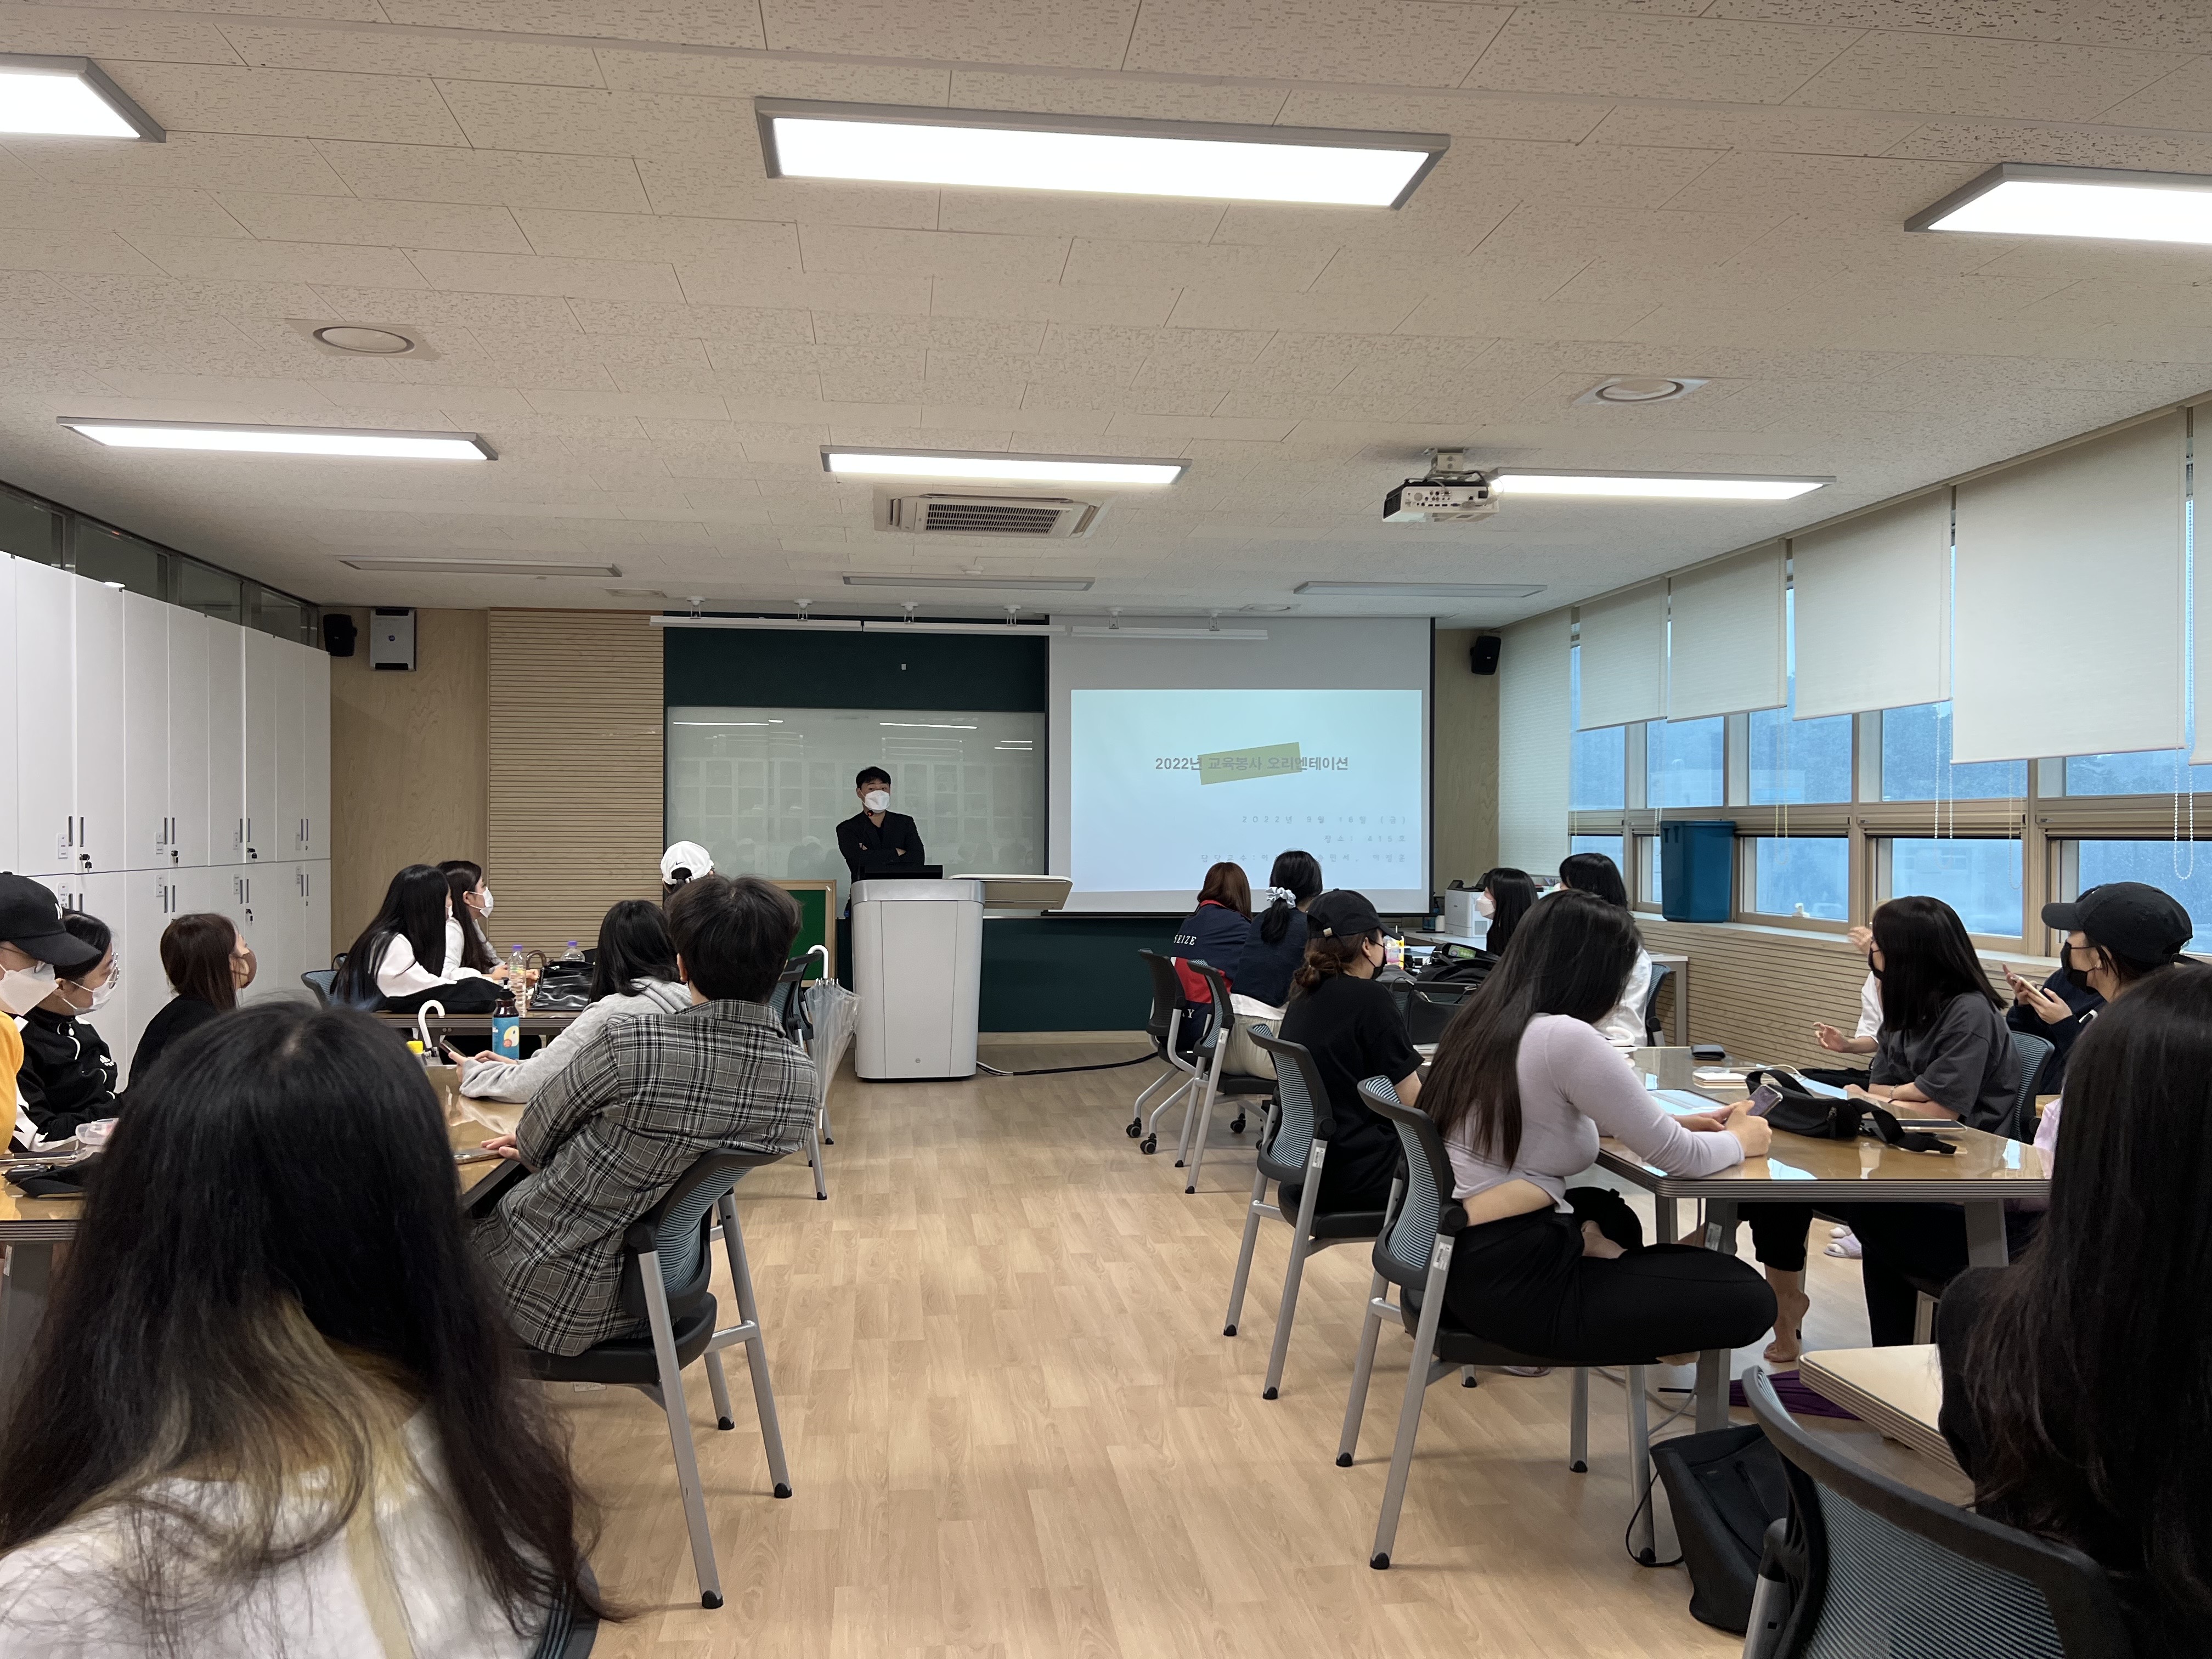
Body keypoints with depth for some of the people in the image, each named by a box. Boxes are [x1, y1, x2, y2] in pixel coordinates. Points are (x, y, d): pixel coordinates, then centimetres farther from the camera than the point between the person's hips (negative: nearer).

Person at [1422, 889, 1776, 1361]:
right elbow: (1679, 1159, -10)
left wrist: (1676, 1122, 21)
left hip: (1460, 1255, 10)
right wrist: (1740, 1140, 12)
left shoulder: (1484, 1019, 8)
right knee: (1747, 1298, -4)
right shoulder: (1565, 1038, -19)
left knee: (1609, 1211, 38)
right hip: (1510, 1282, -10)